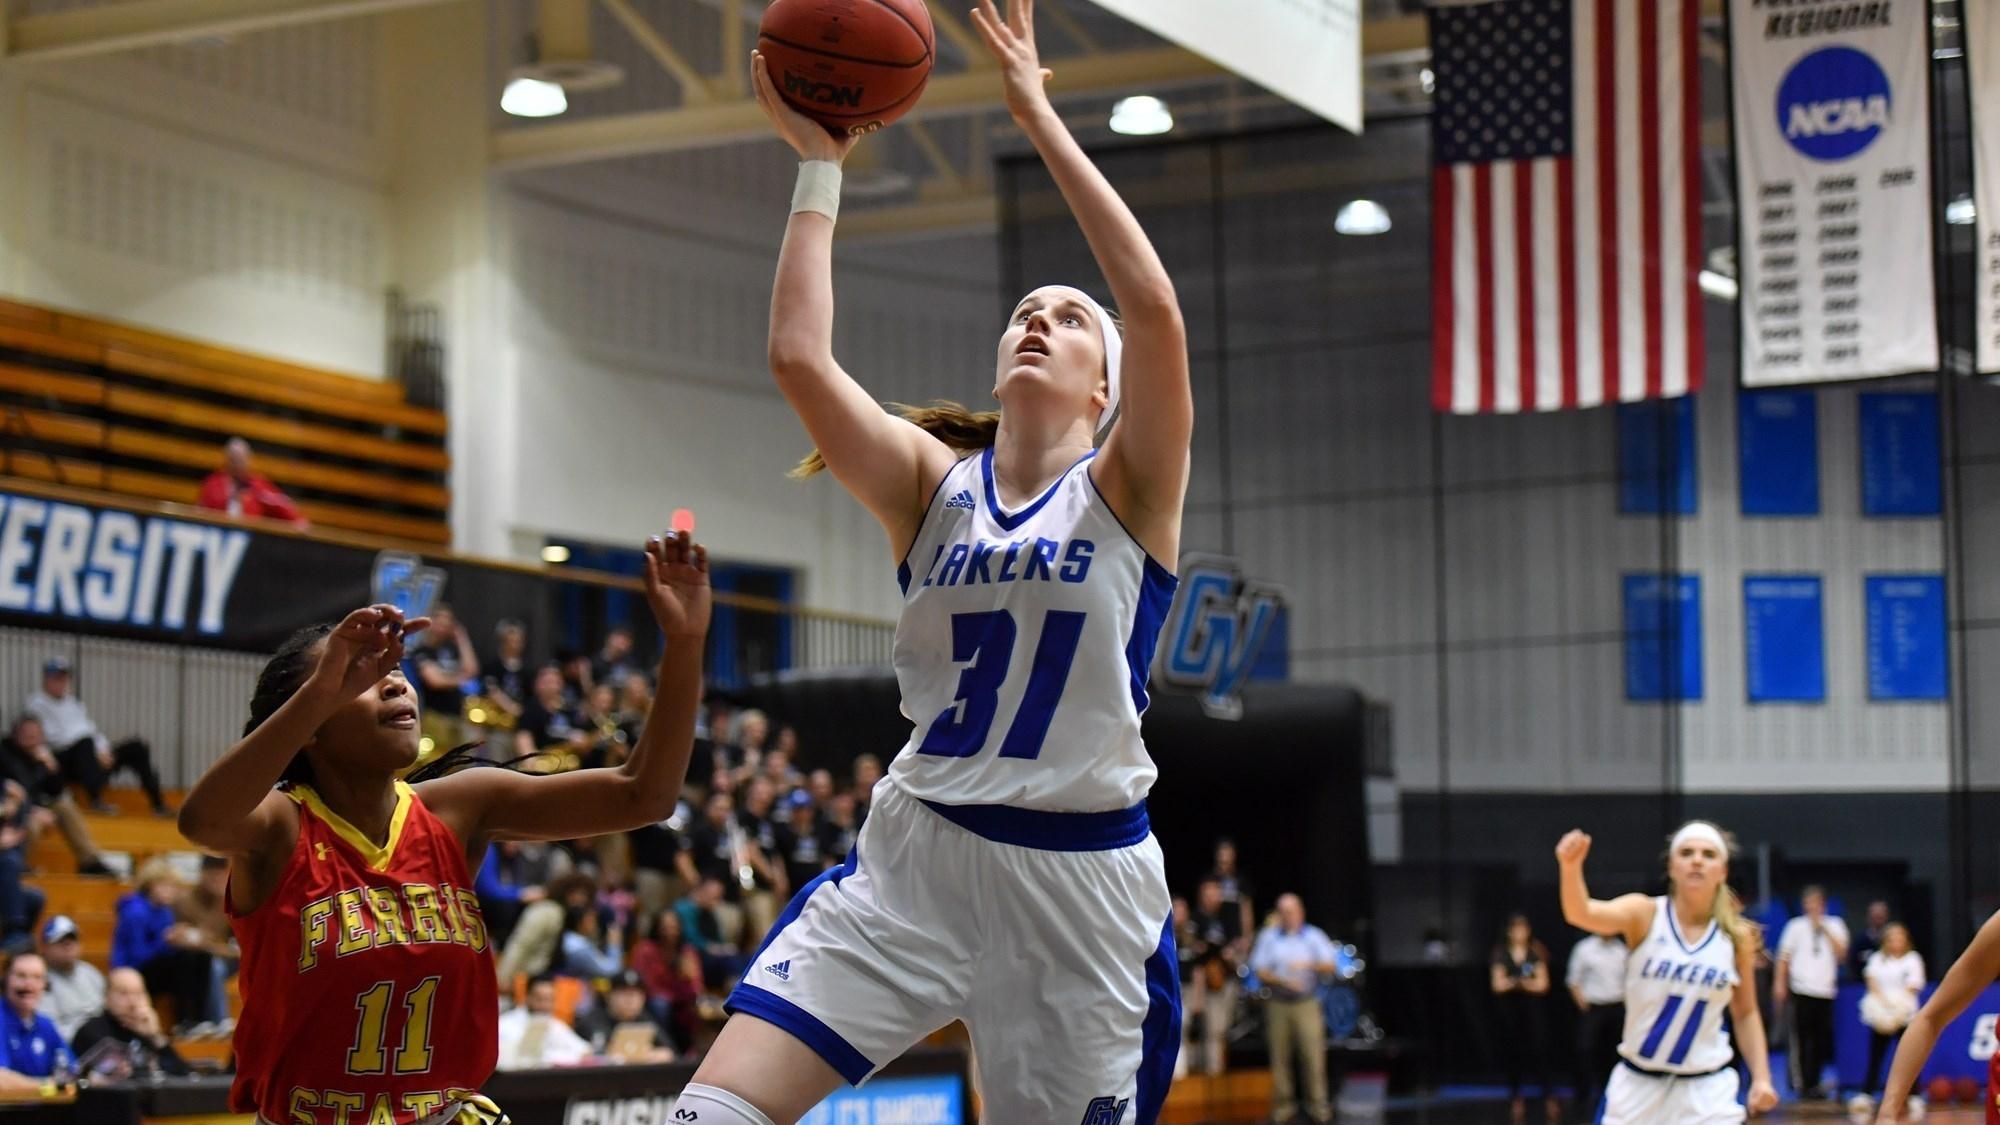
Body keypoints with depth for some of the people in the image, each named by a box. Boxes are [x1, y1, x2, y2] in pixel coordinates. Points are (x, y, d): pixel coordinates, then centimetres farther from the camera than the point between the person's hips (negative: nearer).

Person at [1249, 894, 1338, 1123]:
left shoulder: (1314, 936, 9)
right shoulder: (1268, 937, 10)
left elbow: (1330, 965, -1)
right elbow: (1260, 971, 3)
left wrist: (1308, 965, -18)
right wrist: (1282, 980, -14)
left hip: (1308, 1003, -1)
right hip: (1278, 1003, 1)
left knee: (1314, 1054, -9)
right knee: (1280, 1057, -1)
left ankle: (1318, 1103, -4)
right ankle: (1283, 1103, 6)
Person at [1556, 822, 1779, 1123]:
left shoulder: (1737, 937, -3)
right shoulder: (1644, 915, -10)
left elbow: (1745, 1014, 11)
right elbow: (1582, 914, -31)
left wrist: (1761, 1077, -2)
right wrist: (1571, 867, -51)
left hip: (1706, 1088, 0)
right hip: (1638, 1083, 0)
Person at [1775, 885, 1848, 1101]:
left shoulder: (1835, 926, 13)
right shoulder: (1796, 926, 8)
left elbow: (1841, 953, 1)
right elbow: (1784, 957, 7)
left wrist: (1824, 929, -3)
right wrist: (1779, 983, -1)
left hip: (1826, 991, 2)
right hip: (1802, 990, -2)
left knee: (1822, 1039, 0)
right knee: (1802, 1038, -6)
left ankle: (1815, 1082, 8)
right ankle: (1802, 1083, -2)